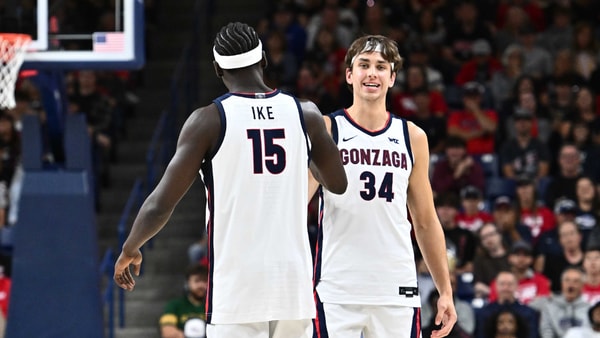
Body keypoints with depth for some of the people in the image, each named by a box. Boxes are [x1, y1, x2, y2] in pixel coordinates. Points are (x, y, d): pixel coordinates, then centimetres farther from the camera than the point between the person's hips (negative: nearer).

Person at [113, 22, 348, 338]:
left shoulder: (209, 120, -5)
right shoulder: (305, 114, 4)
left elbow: (161, 203, -4)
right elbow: (338, 184, 19)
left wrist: (130, 250, 13)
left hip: (235, 286, -3)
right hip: (293, 283, 3)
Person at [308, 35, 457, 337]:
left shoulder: (412, 137, 11)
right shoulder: (325, 130, 1)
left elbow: (426, 222, 15)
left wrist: (445, 291, 11)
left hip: (397, 290, 3)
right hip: (337, 292, -3)